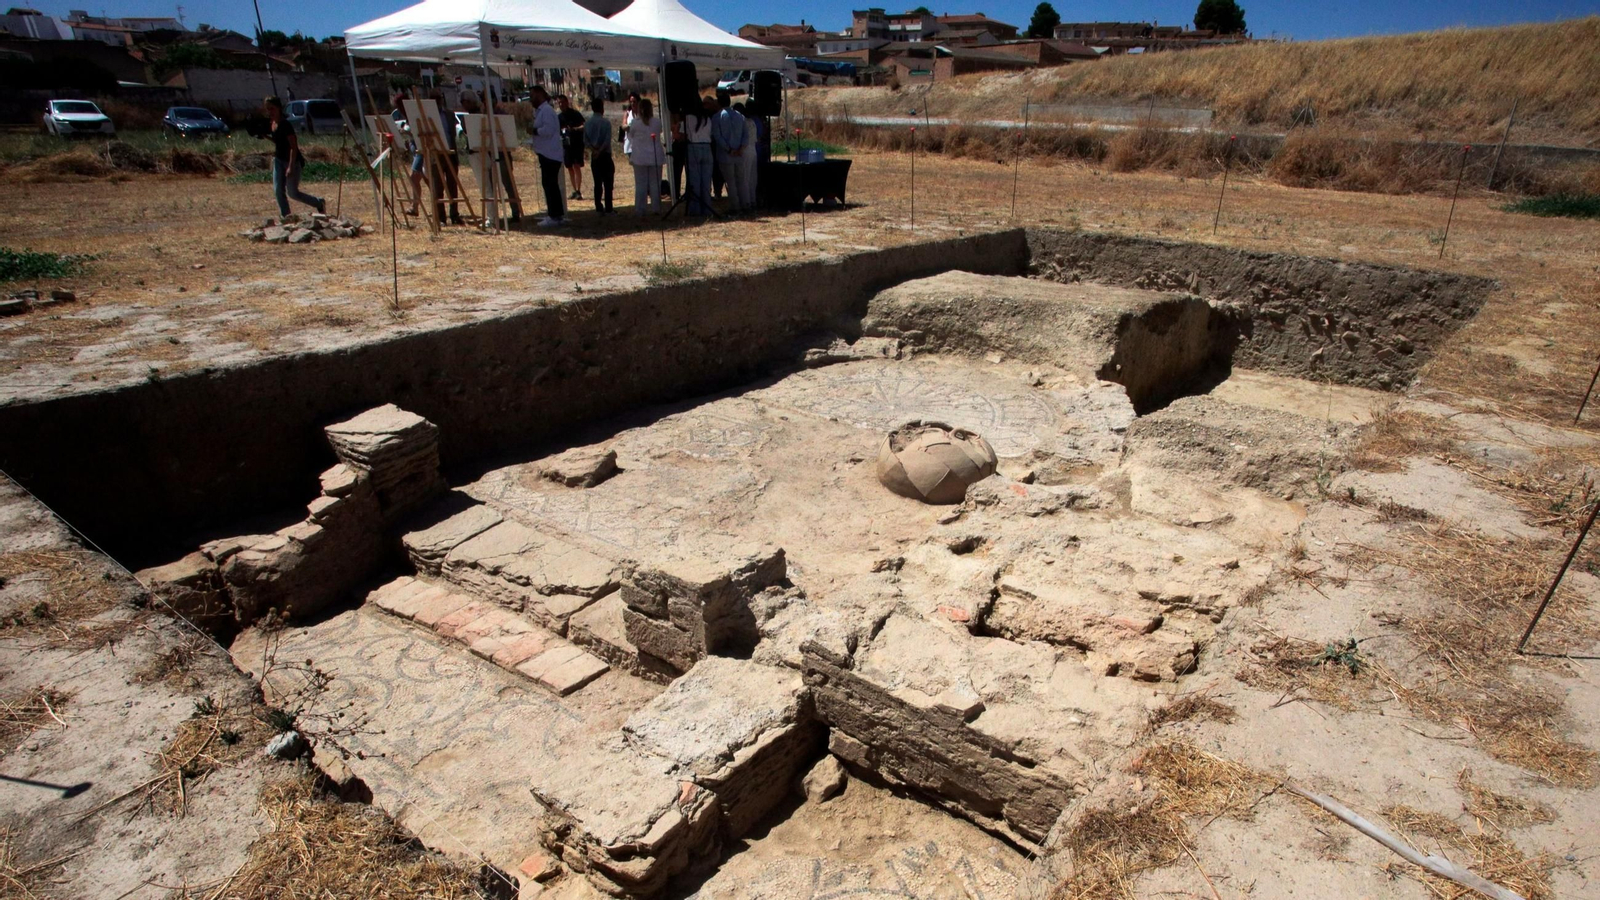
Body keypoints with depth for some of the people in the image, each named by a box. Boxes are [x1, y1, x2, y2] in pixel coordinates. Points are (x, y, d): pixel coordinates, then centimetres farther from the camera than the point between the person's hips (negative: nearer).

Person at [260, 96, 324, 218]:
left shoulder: (285, 125, -20)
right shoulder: (270, 123, 4)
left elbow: (294, 147, -22)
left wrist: (291, 167, -25)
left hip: (292, 161, -8)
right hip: (279, 160, 8)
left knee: (293, 193, -1)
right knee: (278, 191, 2)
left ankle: (319, 203, 19)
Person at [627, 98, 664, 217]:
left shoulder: (635, 123, -6)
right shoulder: (657, 122, -4)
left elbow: (630, 136, 8)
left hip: (640, 158, -1)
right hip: (655, 157, 1)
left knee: (640, 184, 3)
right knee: (655, 183, 9)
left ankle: (640, 210, 2)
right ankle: (656, 208, 12)